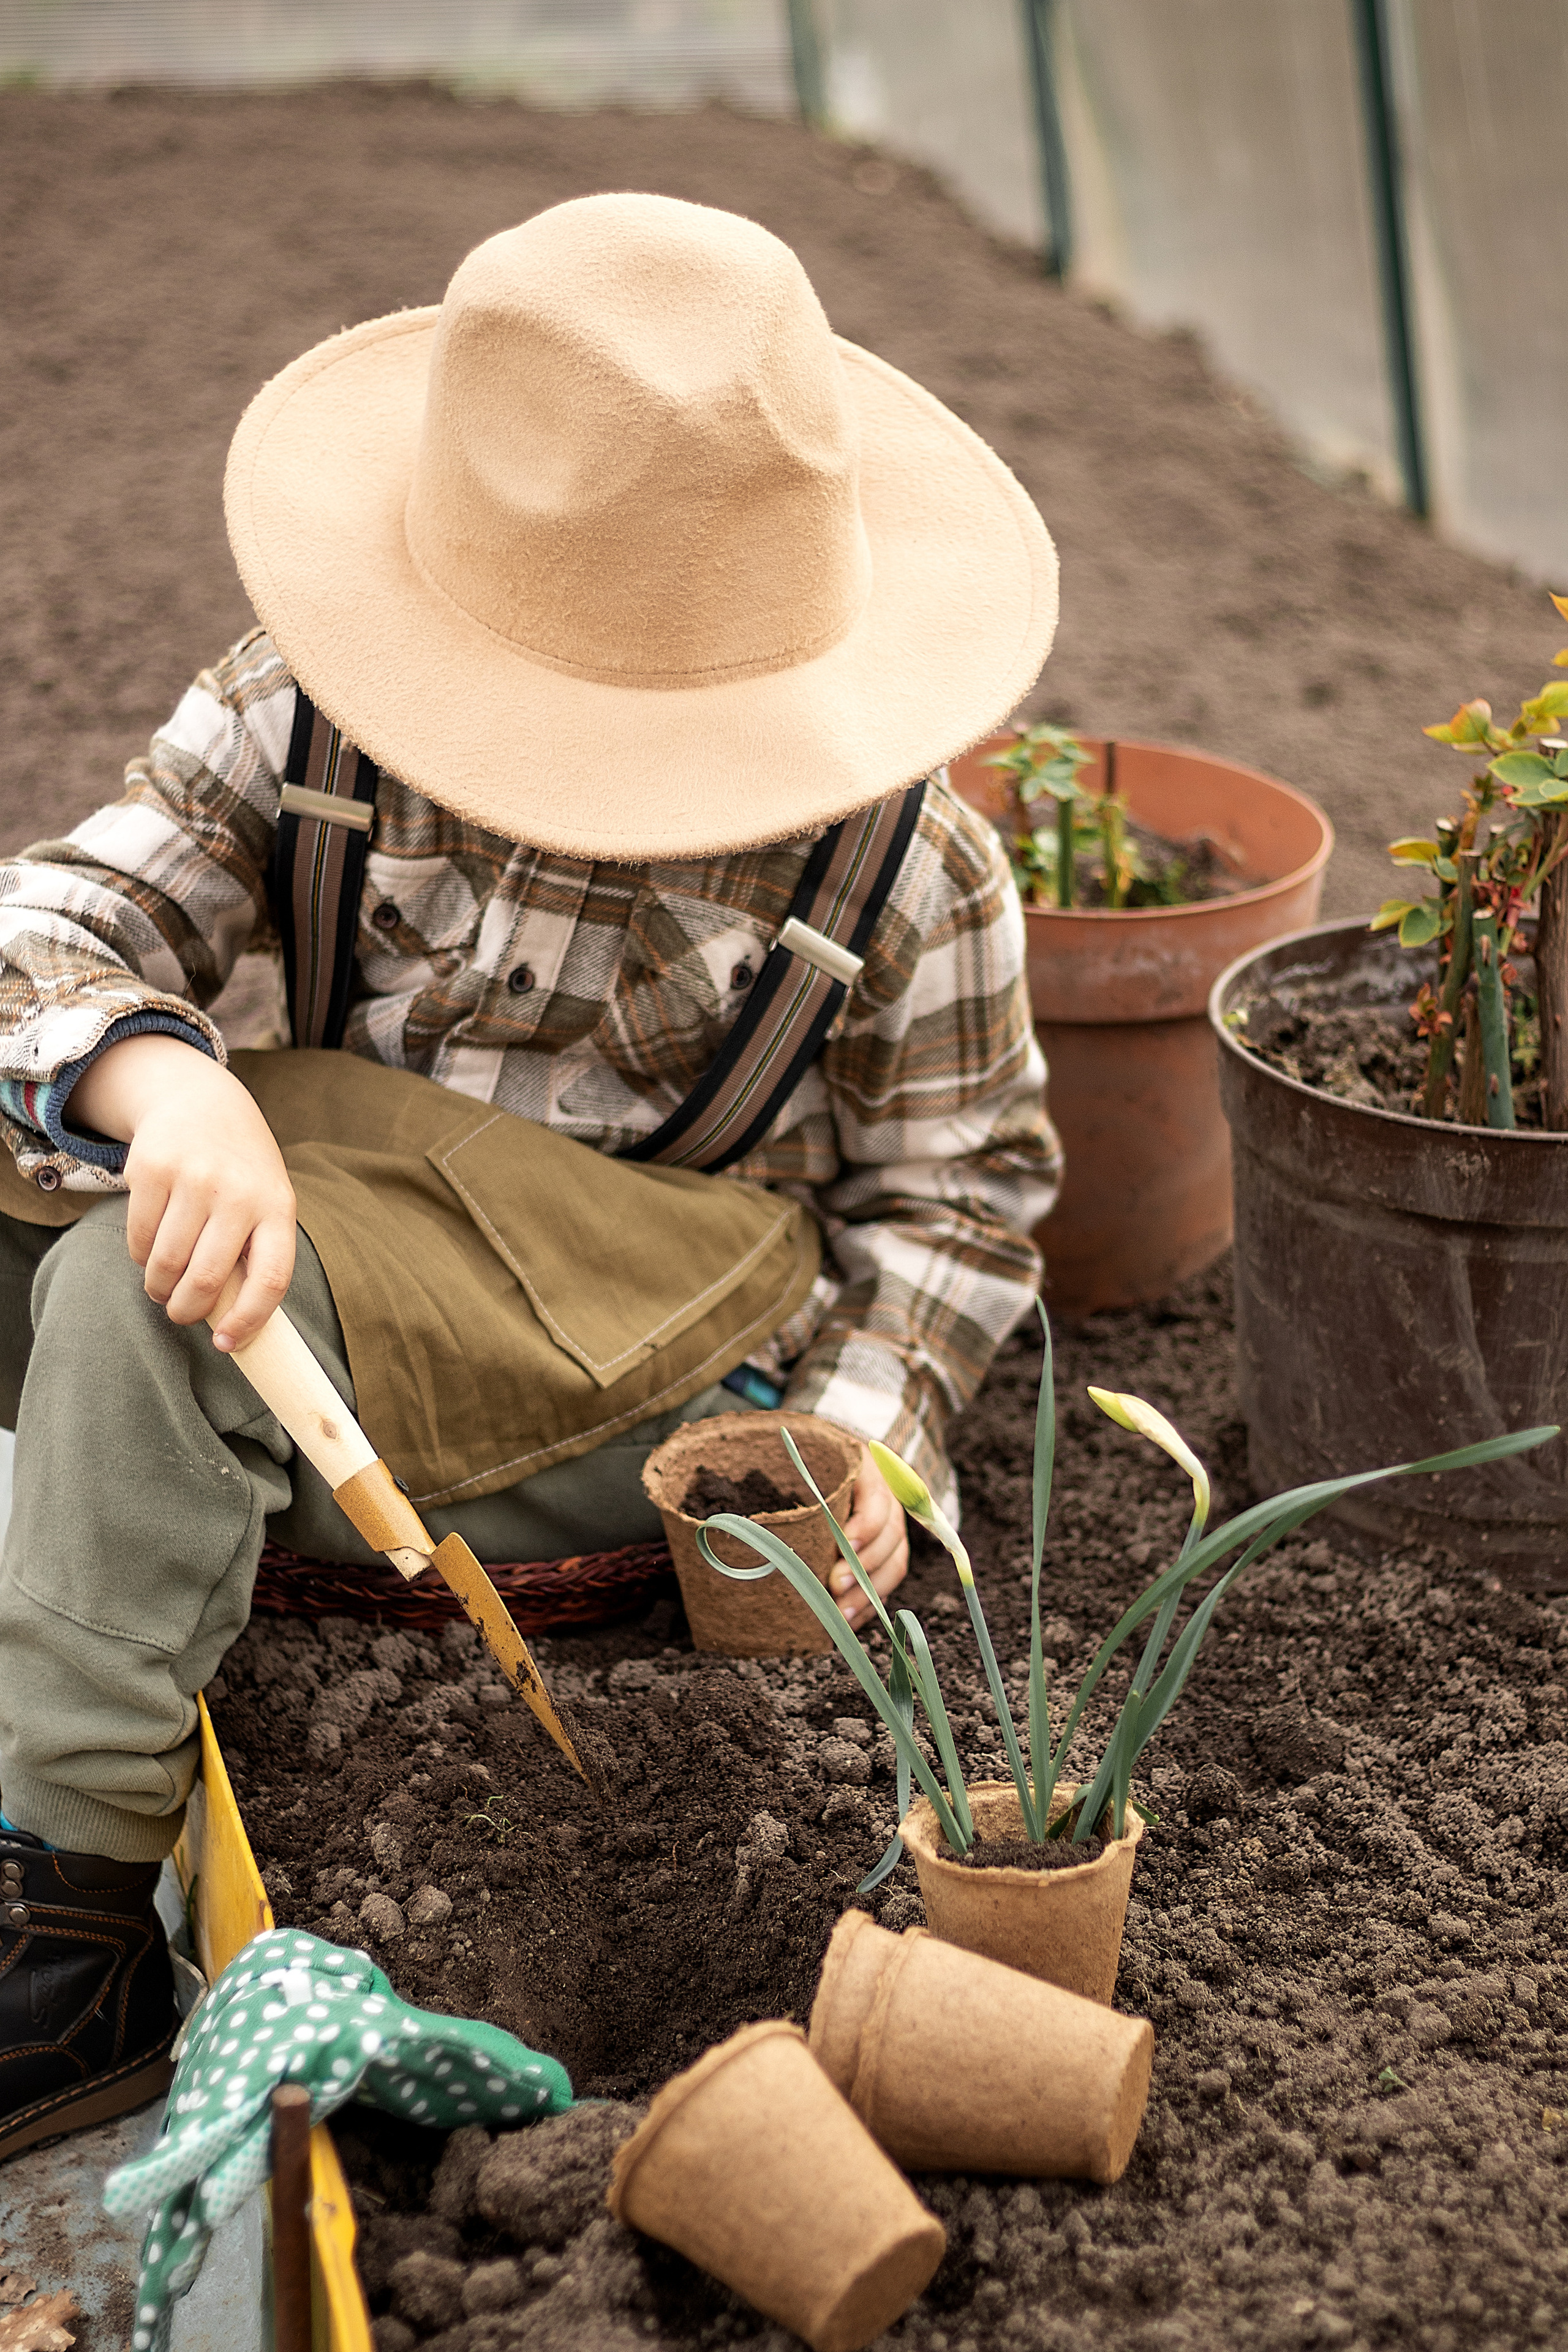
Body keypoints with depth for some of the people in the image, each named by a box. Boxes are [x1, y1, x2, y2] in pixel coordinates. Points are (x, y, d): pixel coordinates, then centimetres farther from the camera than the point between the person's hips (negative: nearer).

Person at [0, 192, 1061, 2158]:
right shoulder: (301, 715, -4)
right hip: (319, 1239, 5)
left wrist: (863, 1426, -12)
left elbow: (954, 1181, 5)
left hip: (647, 1366, -5)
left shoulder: (904, 868, -7)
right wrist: (166, 1084, -33)